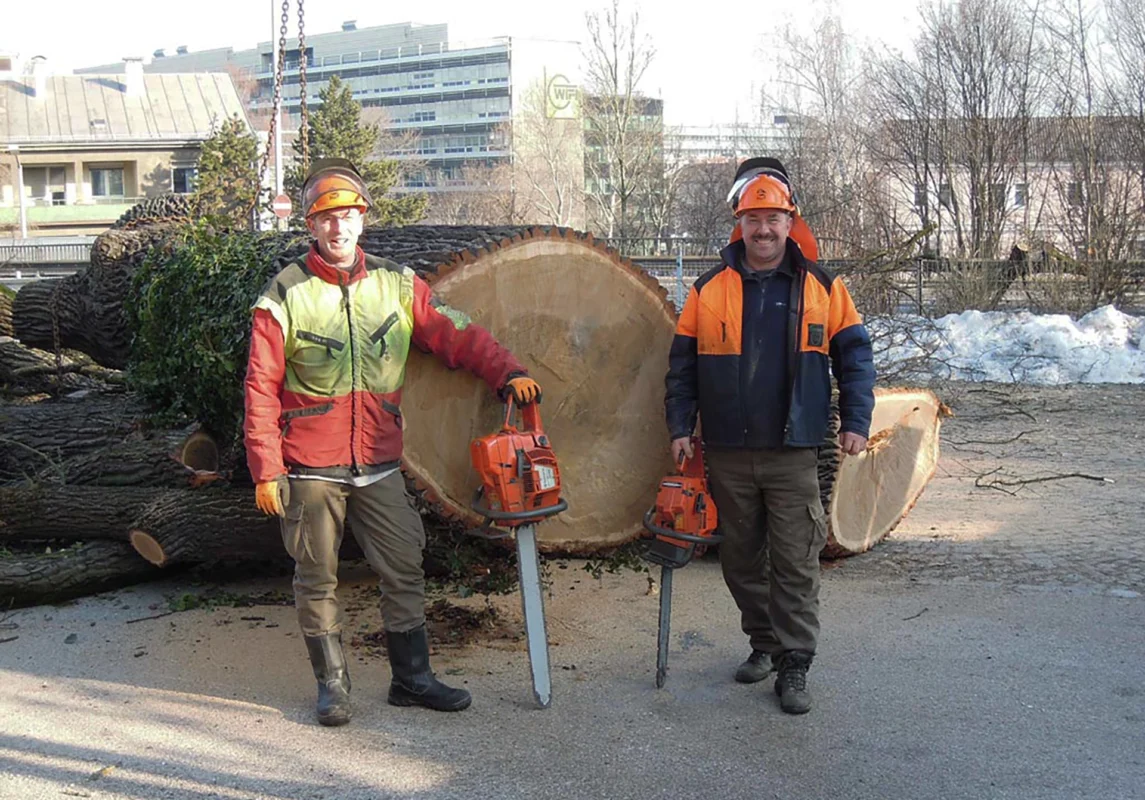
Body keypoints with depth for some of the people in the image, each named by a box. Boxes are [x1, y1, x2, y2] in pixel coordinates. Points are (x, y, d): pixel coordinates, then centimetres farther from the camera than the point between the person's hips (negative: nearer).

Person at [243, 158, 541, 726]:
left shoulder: (396, 285, 5)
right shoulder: (285, 295, -4)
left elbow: (455, 335, 1)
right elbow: (261, 389, -5)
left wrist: (507, 373, -14)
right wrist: (265, 469, -9)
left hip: (379, 464, 3)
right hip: (311, 467, -3)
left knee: (405, 570, 6)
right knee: (317, 578, 8)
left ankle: (412, 678, 20)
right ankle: (331, 684, 23)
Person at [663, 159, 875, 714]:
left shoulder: (822, 288, 3)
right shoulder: (709, 289, 4)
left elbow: (854, 356, 8)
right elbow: (682, 364, 8)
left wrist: (855, 421, -1)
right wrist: (680, 426, 2)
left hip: (793, 454, -2)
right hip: (728, 455, 2)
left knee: (795, 563, -3)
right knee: (741, 559, 12)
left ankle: (794, 667, 5)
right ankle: (764, 643, 29)